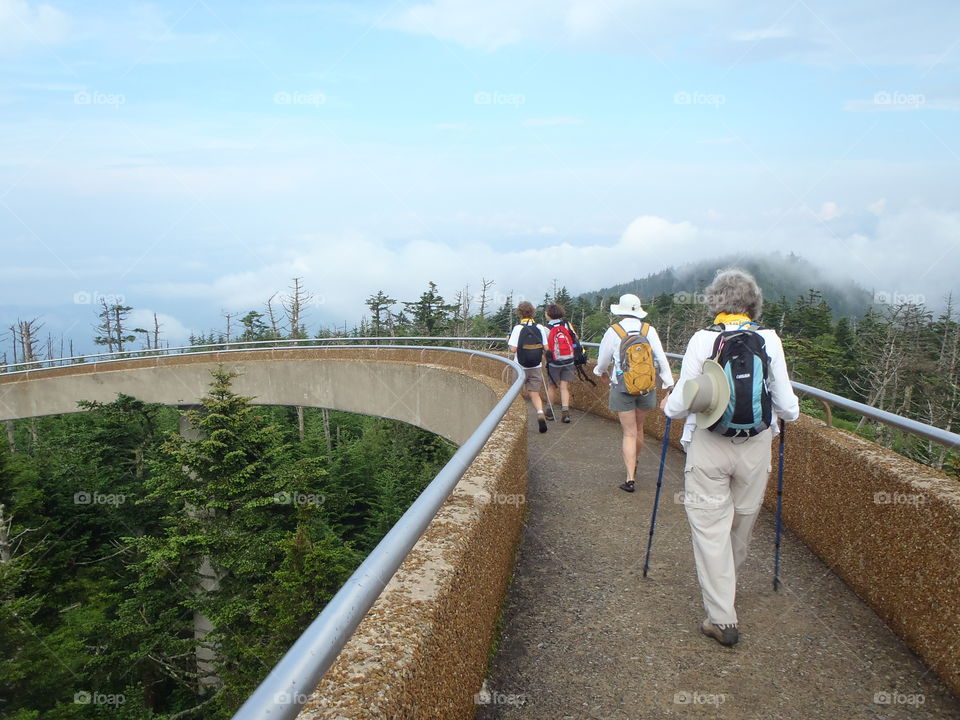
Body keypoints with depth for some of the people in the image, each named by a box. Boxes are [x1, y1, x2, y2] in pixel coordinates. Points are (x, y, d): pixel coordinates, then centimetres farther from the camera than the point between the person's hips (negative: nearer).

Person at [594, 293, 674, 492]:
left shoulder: (613, 331, -6)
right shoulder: (649, 330, -1)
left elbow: (603, 359, 3)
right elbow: (662, 359, -4)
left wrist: (602, 373, 25)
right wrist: (670, 385, 1)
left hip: (622, 388, -2)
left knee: (629, 433, 2)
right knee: (638, 428, 20)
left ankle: (630, 479, -6)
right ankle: (634, 466, 39)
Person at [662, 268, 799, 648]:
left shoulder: (702, 339, -9)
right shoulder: (770, 340, -4)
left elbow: (683, 403, -8)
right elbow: (787, 405, 0)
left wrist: (668, 405, 14)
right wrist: (789, 412, 24)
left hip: (708, 446, -3)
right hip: (755, 447, 3)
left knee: (710, 525, 4)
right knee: (743, 519, 21)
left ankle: (722, 619, 4)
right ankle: (726, 584, 44)